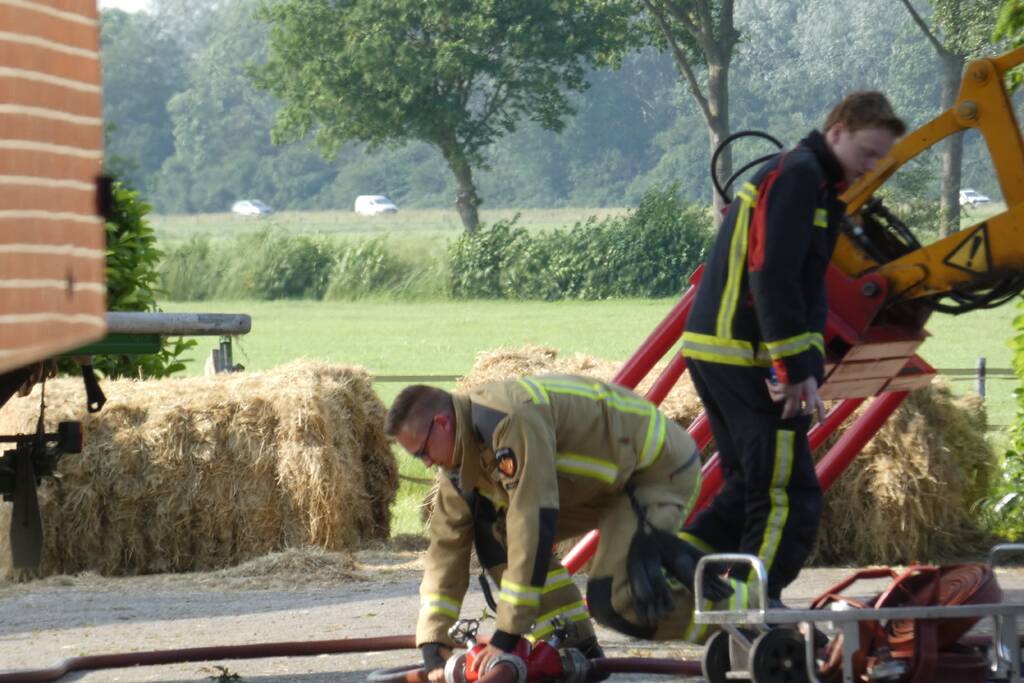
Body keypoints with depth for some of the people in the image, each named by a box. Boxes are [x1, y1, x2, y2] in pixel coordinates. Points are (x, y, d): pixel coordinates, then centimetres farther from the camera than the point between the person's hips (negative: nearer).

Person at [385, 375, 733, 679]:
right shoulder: (461, 460, -2)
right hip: (606, 481, 10)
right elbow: (447, 548, 2)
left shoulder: (510, 421, -32)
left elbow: (533, 523, -34)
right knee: (494, 531, -3)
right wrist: (432, 646, -8)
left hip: (660, 467, -10)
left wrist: (507, 635, -31)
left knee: (612, 600, -23)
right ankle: (578, 650, -1)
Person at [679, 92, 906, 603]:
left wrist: (810, 362, 8)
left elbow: (809, 288, 20)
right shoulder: (798, 174, -12)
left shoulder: (817, 185, 22)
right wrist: (796, 369, -22)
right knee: (789, 498, -8)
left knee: (750, 488, 18)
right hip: (744, 360, -10)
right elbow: (773, 277, -21)